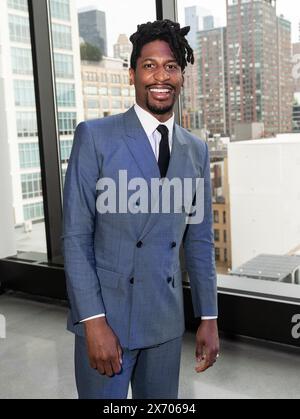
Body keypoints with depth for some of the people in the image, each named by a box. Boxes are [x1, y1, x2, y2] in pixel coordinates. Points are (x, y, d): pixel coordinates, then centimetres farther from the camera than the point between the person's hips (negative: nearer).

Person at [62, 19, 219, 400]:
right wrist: (94, 321, -15)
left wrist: (208, 318, 8)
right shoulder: (94, 136, -7)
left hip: (167, 321, 4)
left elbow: (199, 240, 9)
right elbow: (75, 236, -10)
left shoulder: (196, 150, 6)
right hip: (106, 316, -4)